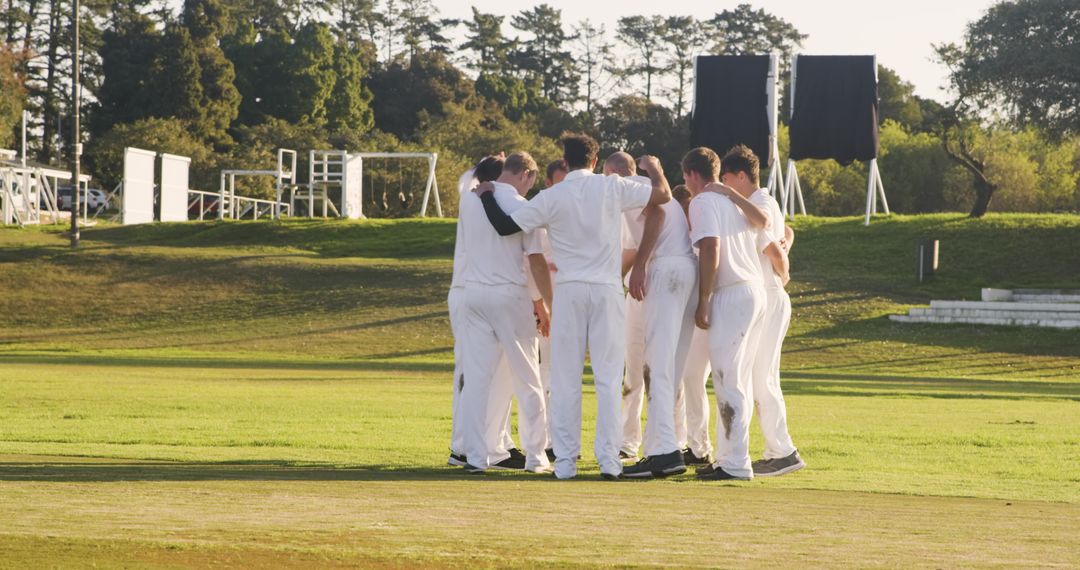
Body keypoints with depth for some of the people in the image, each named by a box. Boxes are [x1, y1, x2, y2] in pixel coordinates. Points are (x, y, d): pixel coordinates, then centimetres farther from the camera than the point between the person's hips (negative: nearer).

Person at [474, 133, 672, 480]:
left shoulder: (552, 197, -2)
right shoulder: (613, 188, -2)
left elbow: (505, 226, -1)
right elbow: (663, 194, 2)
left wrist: (486, 196, 17)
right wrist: (653, 166, 22)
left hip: (569, 291, 0)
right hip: (607, 291, 0)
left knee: (565, 379, 4)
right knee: (608, 377, 3)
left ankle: (565, 461, 2)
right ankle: (608, 459, -2)